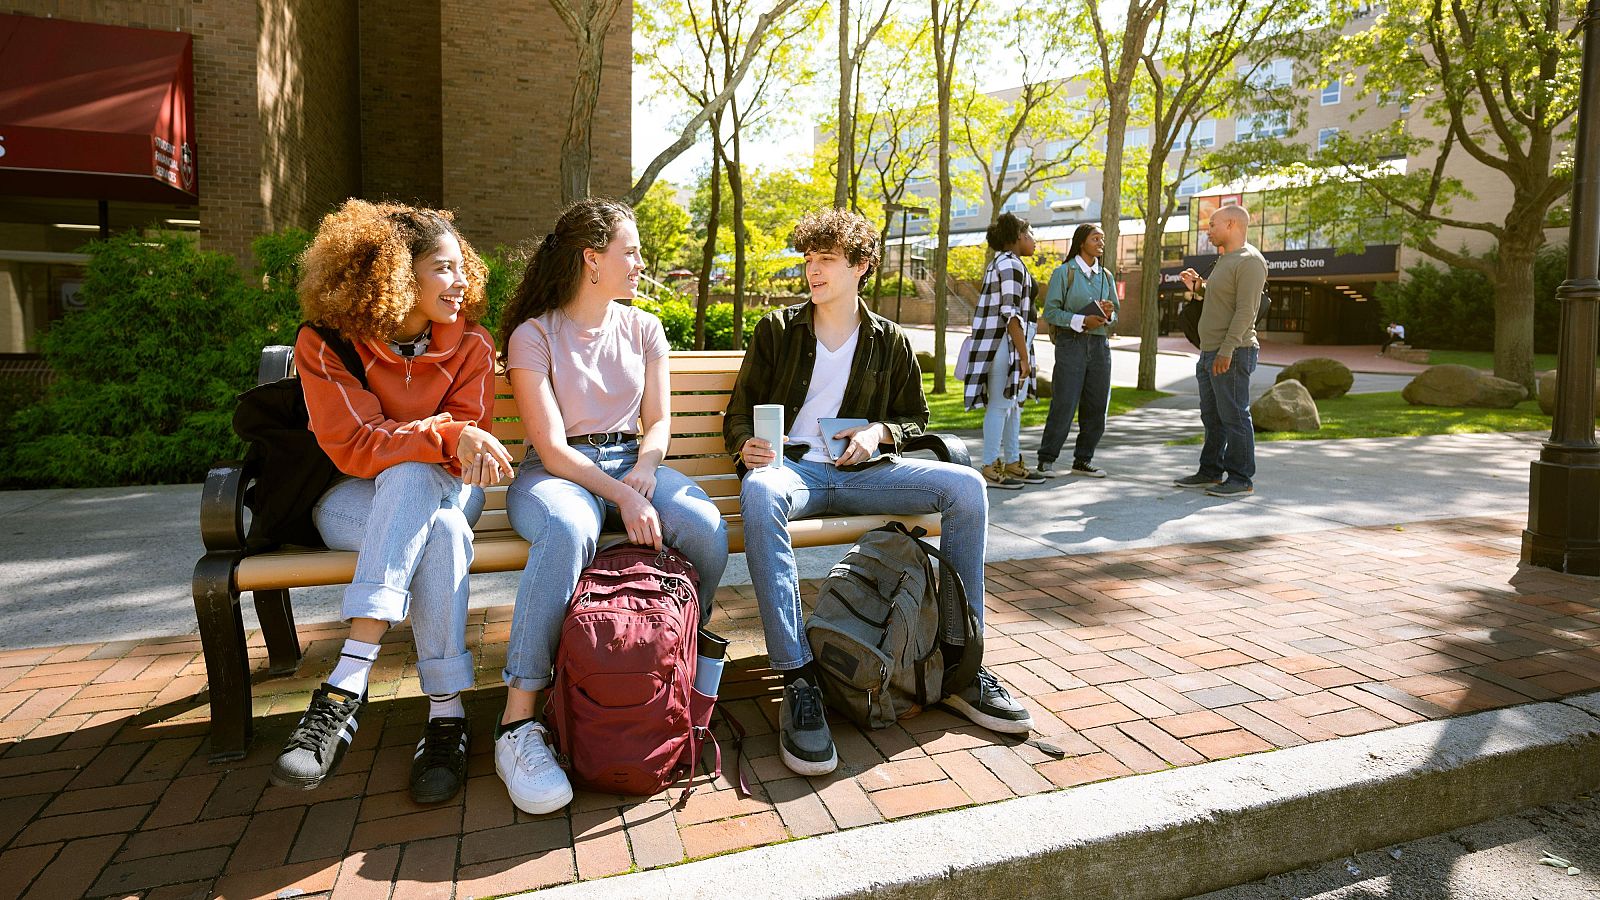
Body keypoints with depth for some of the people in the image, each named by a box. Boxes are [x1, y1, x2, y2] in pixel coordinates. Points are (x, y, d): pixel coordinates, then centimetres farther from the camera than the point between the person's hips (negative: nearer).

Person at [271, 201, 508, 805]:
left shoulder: (469, 343, -4)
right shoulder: (325, 343, -12)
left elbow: (468, 444, -6)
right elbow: (353, 447, -21)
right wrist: (446, 435, -35)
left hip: (444, 491, 2)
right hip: (354, 502, -2)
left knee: (410, 479, -37)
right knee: (441, 533, -36)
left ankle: (345, 688, -37)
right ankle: (447, 712, -36)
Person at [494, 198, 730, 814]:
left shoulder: (643, 330, 12)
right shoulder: (534, 335, -3)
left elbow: (658, 422, 11)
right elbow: (551, 447, -11)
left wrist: (643, 473, -11)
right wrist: (621, 496, -24)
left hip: (631, 462, 4)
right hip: (558, 471, -4)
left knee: (706, 527, -27)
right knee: (567, 531, -40)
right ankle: (519, 725, -33)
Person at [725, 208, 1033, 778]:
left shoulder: (890, 342, 16)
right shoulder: (777, 330, 11)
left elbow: (916, 418, 22)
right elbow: (739, 411, 11)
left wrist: (880, 432, -2)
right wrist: (746, 443, -14)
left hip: (861, 472, 3)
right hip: (793, 466, -2)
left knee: (966, 486, -22)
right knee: (759, 494, -40)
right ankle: (798, 683, -40)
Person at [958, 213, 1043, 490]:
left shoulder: (1003, 263, 20)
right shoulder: (1010, 264, -12)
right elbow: (1011, 314, -20)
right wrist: (1024, 355, -21)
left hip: (1011, 344, 11)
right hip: (1004, 344, -11)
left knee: (1014, 404, 13)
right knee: (1000, 404, -7)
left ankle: (1013, 463, 20)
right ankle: (990, 468, -3)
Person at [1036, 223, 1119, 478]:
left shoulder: (1106, 276, 16)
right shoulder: (1064, 272, 0)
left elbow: (1116, 313, 20)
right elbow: (1050, 311, -7)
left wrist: (1108, 314, -3)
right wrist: (1081, 321, -18)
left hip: (1100, 345, 6)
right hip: (1071, 343, -6)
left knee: (1096, 406, 4)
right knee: (1064, 405, -9)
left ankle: (1083, 460, 14)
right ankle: (1046, 460, 2)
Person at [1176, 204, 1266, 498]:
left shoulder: (1250, 261, -11)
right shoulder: (1224, 260, 21)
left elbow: (1245, 310, -19)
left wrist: (1227, 349, -25)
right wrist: (1199, 285, 17)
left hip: (1232, 354, -10)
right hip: (1209, 352, 10)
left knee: (1234, 416, -7)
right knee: (1212, 417, 14)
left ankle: (1241, 479, -2)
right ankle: (1211, 472, 22)